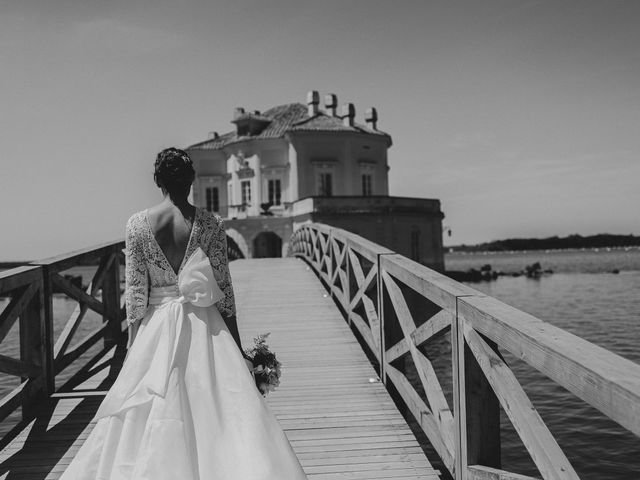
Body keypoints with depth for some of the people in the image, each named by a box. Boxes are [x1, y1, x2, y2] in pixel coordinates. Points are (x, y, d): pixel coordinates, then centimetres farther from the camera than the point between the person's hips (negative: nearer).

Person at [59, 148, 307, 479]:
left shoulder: (137, 224, -4)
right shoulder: (210, 224, -5)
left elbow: (135, 292, -3)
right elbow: (224, 289, -3)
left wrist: (133, 347, 6)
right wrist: (237, 346, 5)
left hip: (157, 329, 1)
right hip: (204, 327, 0)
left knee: (151, 418, 12)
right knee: (217, 413, 5)